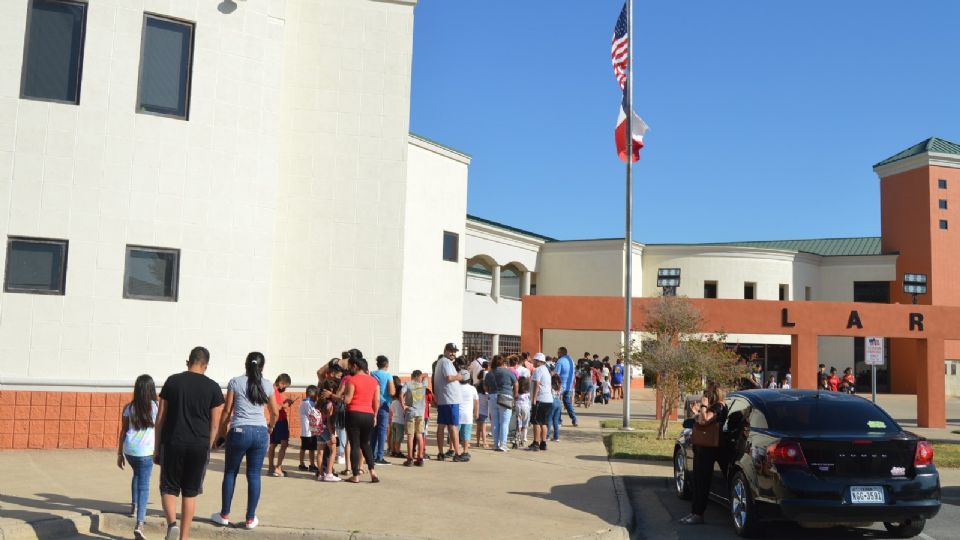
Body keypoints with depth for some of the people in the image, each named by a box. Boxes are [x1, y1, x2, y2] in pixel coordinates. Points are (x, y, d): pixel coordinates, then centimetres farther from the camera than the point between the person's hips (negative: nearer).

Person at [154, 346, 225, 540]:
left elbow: (160, 417, 3)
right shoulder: (213, 387, 1)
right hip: (199, 445, 1)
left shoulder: (172, 381, 2)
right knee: (190, 492, 12)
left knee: (168, 488, 11)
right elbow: (214, 424, 3)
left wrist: (157, 447, 9)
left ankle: (172, 523, -14)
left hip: (173, 443, -1)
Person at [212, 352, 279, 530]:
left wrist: (221, 430, 14)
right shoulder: (267, 385, 7)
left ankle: (224, 515, 20)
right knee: (254, 475, 7)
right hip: (260, 432, 2)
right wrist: (270, 427, 32)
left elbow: (227, 411, 1)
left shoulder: (235, 382, 0)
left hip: (239, 431, -2)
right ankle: (251, 519, 11)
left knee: (230, 473, 13)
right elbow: (275, 413, 13)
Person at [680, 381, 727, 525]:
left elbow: (703, 421, -26)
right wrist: (697, 412, 9)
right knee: (697, 480, 13)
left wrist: (703, 406, -16)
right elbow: (700, 422, 18)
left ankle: (698, 514, -2)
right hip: (701, 447, 10)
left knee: (702, 481, -6)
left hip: (708, 449, -10)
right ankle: (694, 512, 19)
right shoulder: (712, 407, 17)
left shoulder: (718, 407, -13)